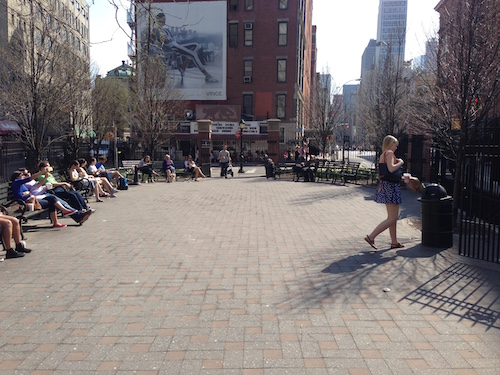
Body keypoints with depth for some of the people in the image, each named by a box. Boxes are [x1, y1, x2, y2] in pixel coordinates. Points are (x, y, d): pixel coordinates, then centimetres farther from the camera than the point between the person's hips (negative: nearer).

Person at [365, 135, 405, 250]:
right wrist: (400, 162, -9)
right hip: (390, 186, -10)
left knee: (392, 217, 16)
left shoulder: (383, 154, 18)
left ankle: (394, 242, 22)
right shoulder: (389, 153, -10)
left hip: (386, 185, 10)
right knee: (392, 218, -8)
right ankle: (371, 237, -11)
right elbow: (391, 169, -26)